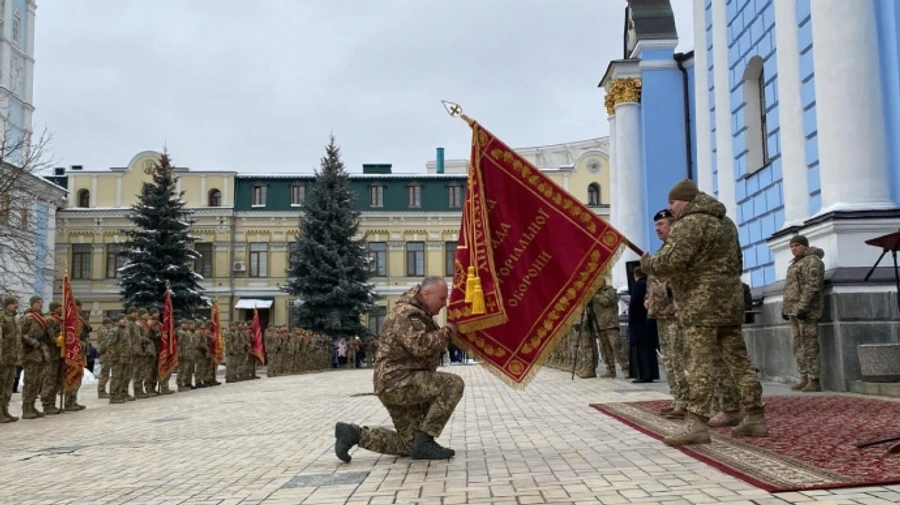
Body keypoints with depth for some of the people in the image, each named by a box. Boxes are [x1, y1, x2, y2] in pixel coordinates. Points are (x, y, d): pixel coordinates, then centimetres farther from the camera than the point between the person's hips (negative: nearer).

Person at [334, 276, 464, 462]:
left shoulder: (421, 314, 19)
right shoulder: (406, 313, -14)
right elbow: (420, 346, -28)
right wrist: (447, 331, -16)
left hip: (400, 384, 11)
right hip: (397, 381, -11)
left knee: (410, 444, 12)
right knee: (453, 384, -22)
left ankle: (353, 433, 11)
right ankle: (424, 443, -16)